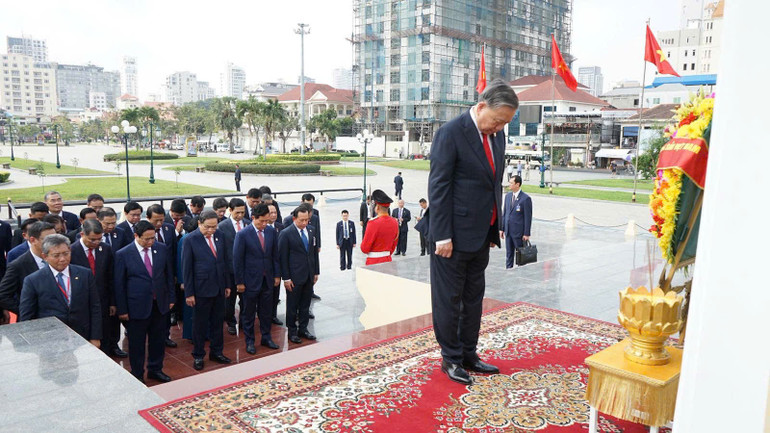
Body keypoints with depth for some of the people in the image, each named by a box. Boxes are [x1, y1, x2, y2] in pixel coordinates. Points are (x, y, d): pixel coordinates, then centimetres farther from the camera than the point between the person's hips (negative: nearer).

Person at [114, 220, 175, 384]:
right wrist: (122, 309, -6)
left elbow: (169, 274, 7)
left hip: (160, 304, 4)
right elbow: (119, 284, -6)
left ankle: (155, 369, 36)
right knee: (137, 343, 11)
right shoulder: (123, 255, -11)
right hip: (137, 307, -3)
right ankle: (137, 375, 29)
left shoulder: (162, 249, -1)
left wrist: (171, 298, 7)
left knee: (158, 339, 17)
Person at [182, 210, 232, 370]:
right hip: (201, 289, -5)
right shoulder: (190, 239, -12)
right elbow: (186, 268, -9)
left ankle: (216, 352, 30)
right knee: (200, 324, 8)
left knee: (217, 322, 15)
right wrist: (189, 293, -9)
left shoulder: (219, 235, 2)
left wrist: (227, 284, 9)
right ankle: (198, 356, 24)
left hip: (219, 288, 5)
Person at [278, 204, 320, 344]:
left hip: (309, 275, 5)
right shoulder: (286, 234, -12)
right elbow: (282, 257, -10)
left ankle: (303, 329, 26)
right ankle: (292, 331, 20)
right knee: (292, 306, 7)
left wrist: (316, 272, 11)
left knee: (305, 304, 14)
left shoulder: (311, 230, 6)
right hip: (294, 277, -5)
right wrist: (286, 278, -12)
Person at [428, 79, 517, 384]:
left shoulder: (496, 135, 9)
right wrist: (442, 236, -17)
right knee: (448, 299, 5)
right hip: (454, 234, -8)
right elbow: (438, 187, -16)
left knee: (473, 298, 16)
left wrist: (495, 228, 12)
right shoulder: (451, 133, -14)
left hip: (482, 235, 8)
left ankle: (468, 355, 30)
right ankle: (450, 358, 20)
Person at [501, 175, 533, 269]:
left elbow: (528, 217, -11)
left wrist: (526, 234, -12)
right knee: (509, 254, 13)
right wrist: (502, 229, 10)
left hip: (518, 232, -6)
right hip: (508, 231, 6)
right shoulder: (508, 196, 9)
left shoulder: (526, 198, -11)